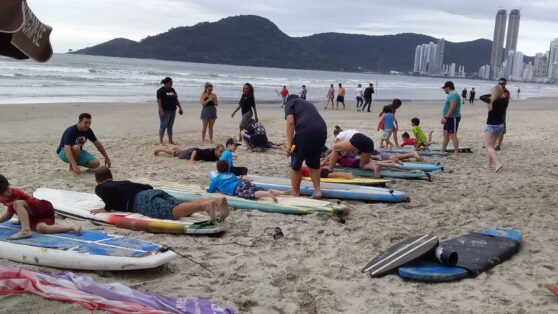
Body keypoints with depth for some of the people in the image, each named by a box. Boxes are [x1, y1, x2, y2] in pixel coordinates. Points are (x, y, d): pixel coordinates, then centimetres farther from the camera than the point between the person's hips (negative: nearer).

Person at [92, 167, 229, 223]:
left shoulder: (100, 188, 23)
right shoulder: (124, 182, 40)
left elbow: (108, 192, -3)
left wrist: (107, 208, 11)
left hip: (143, 200, -7)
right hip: (154, 192, 7)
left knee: (173, 212, -31)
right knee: (184, 209, -16)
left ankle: (206, 205, -56)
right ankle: (217, 200, -39)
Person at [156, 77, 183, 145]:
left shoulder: (172, 90, 13)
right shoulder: (161, 91, -9)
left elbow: (176, 99, 19)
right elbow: (159, 101, -15)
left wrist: (180, 107, 13)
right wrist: (161, 111, -22)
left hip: (172, 110, 7)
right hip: (165, 111, -7)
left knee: (170, 126, 11)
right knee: (163, 125, -4)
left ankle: (170, 141, 17)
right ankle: (160, 141, 0)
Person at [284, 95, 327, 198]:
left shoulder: (289, 103, 18)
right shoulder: (308, 103, 37)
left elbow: (290, 122, -1)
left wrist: (289, 143, -3)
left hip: (306, 131, -6)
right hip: (322, 131, 6)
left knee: (295, 165, 10)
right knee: (314, 163, 24)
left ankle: (295, 194, 18)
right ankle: (317, 190, 19)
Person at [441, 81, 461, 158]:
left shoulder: (453, 94, -16)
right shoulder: (451, 94, 17)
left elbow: (452, 107, -25)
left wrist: (446, 117, -26)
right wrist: (444, 117, 19)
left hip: (453, 118, -11)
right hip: (449, 118, 11)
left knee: (453, 135, -11)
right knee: (446, 134, 13)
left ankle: (456, 153, -9)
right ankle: (442, 151, 20)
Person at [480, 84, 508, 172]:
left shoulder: (492, 101, -19)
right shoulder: (504, 101, -3)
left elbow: (482, 97, -4)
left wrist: (491, 95, 5)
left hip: (491, 126, -7)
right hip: (500, 125, 7)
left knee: (488, 146, -4)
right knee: (491, 145, 21)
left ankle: (498, 163, -21)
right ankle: (490, 163, 29)